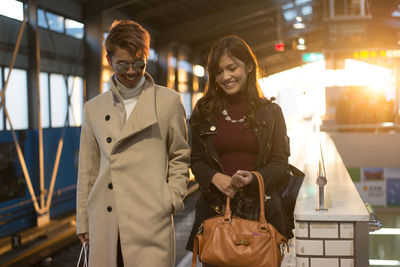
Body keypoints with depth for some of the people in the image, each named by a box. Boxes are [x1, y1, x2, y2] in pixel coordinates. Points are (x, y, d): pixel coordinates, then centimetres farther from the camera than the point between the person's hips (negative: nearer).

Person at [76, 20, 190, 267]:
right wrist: (83, 221, 15)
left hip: (150, 219, -2)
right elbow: (88, 169, 16)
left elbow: (180, 156, 11)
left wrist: (172, 199, -2)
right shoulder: (94, 108, 14)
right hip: (104, 223, 3)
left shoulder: (169, 101, 6)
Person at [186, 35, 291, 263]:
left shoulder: (270, 112, 5)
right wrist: (215, 177, -11)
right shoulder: (204, 111, 7)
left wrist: (253, 177, -15)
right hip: (215, 208, 1)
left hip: (259, 208, 0)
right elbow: (196, 160, 9)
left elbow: (280, 162, 3)